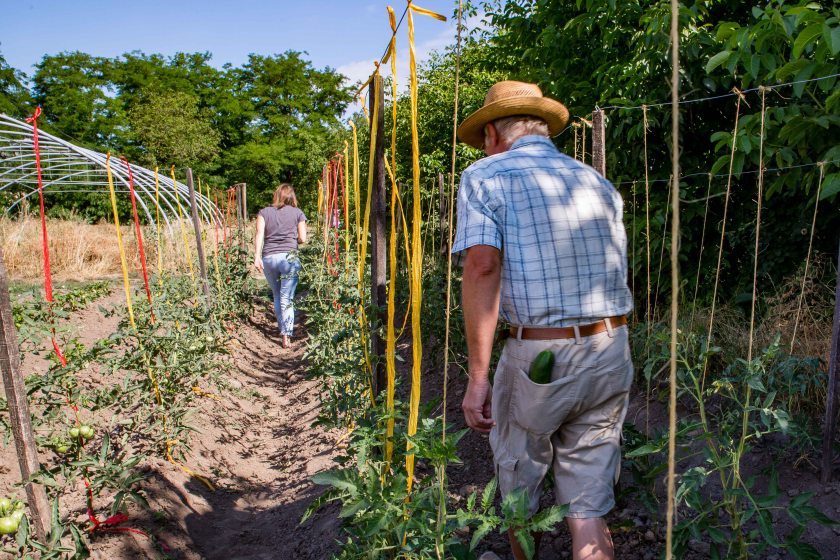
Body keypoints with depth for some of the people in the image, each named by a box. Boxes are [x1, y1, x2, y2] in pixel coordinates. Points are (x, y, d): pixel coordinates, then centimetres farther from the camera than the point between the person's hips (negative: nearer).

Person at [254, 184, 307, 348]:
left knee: (276, 296, 18)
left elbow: (259, 234, -2)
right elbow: (302, 239, 5)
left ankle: (282, 330, 27)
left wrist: (257, 256, -8)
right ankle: (286, 336, -7)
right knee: (287, 299, -1)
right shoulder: (297, 213, 10)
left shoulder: (264, 212, 13)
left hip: (268, 258, 2)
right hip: (289, 257, -2)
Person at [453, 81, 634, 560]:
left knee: (520, 489, 21)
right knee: (589, 507, 14)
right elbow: (616, 269, 17)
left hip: (538, 356, -4)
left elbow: (482, 266, -17)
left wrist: (478, 376, -17)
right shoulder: (598, 182, 14)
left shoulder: (485, 176, -3)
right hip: (611, 352, 5)